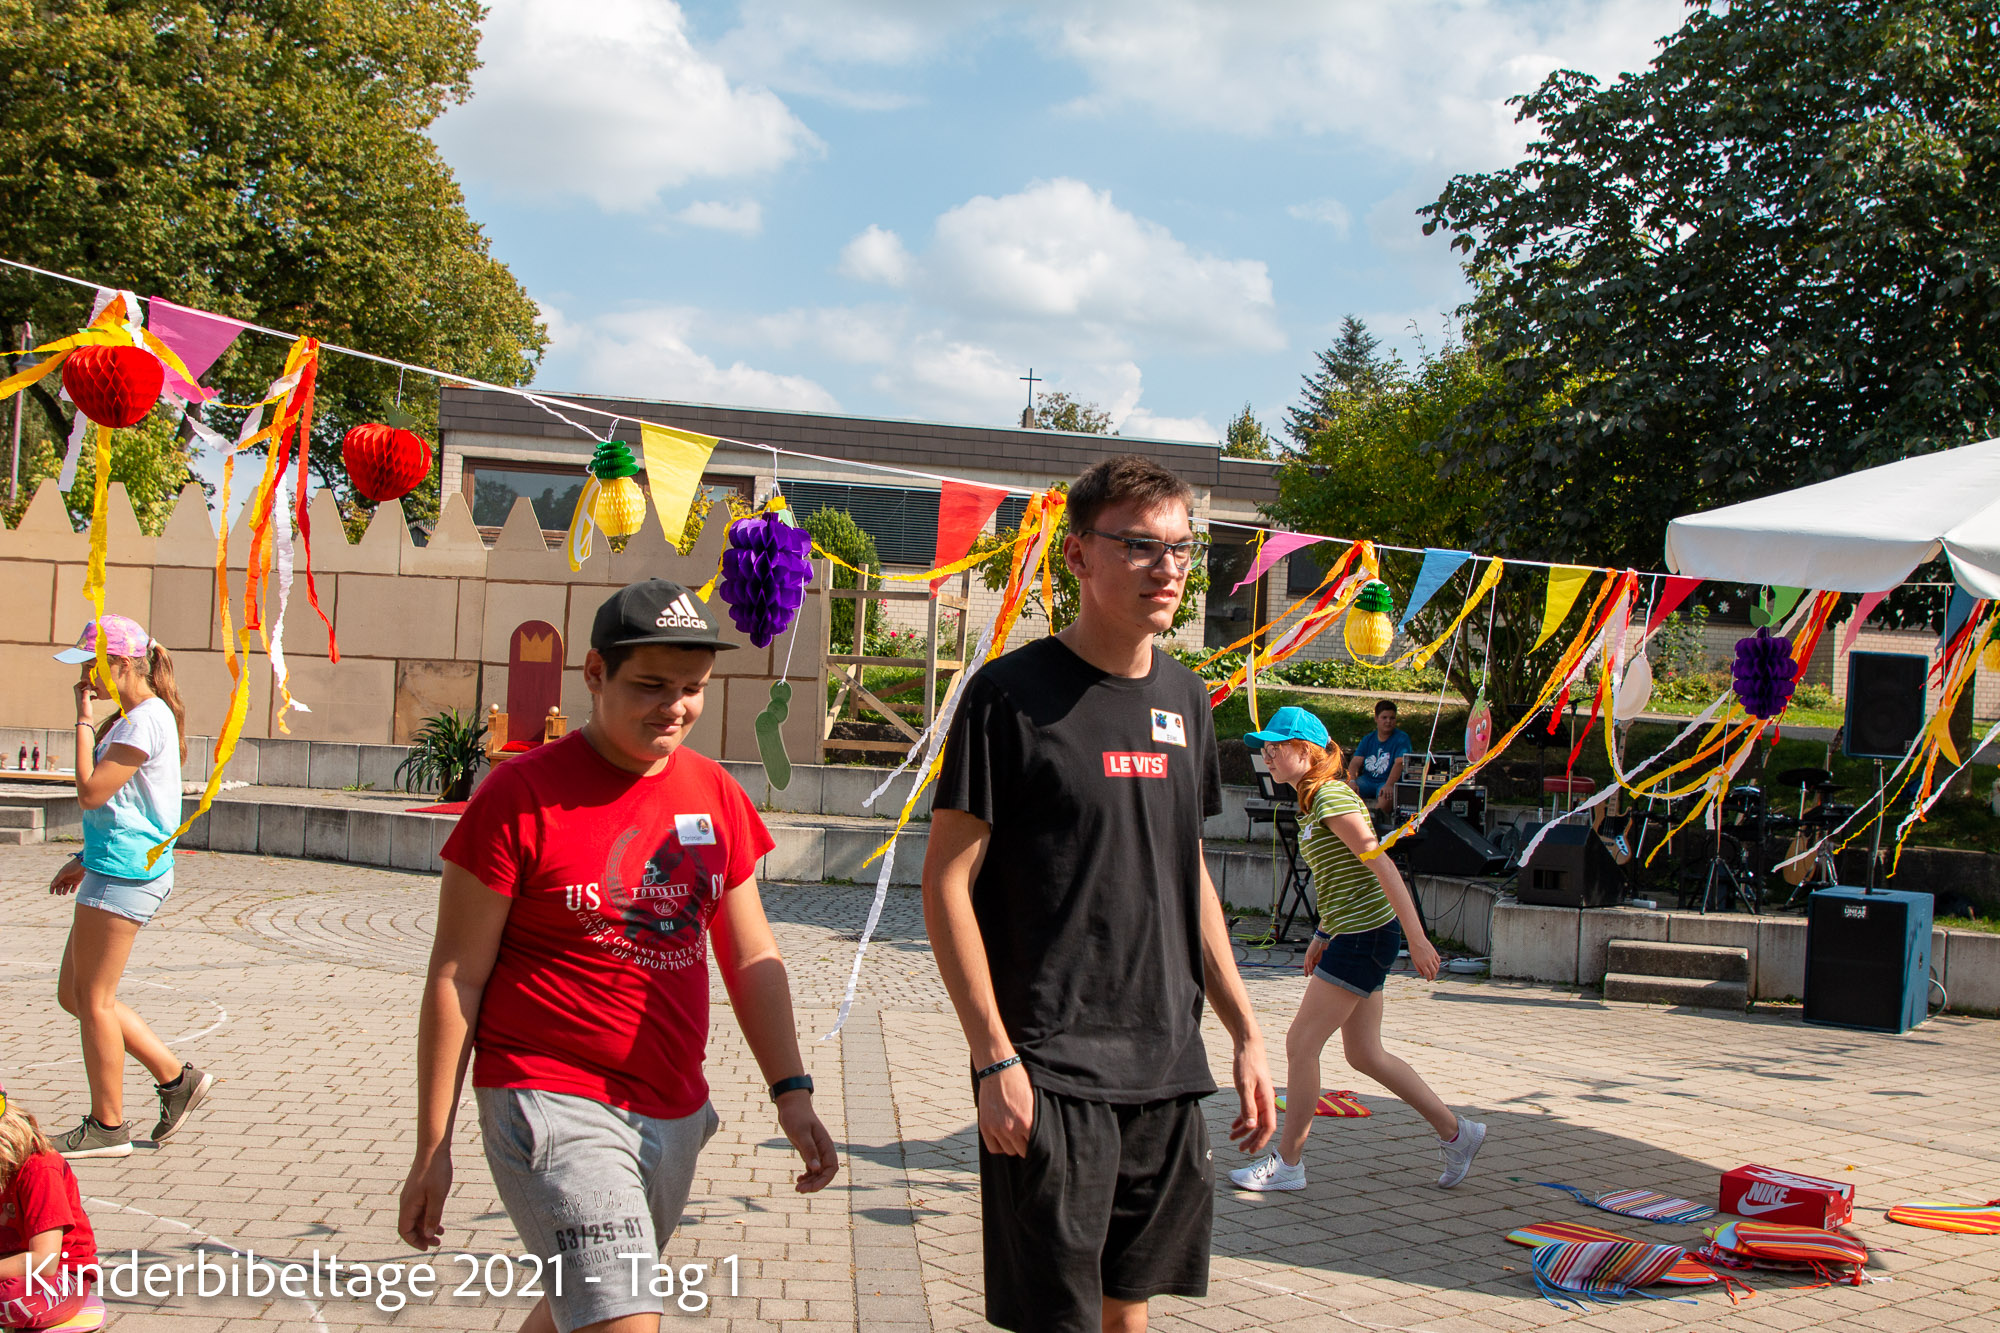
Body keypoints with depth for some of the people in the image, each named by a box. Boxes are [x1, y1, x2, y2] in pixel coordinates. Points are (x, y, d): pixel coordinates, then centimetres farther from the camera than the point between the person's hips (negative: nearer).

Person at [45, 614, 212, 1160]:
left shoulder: (146, 719, -15)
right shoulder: (131, 717, 17)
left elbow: (91, 791, -20)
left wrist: (84, 722, -12)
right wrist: (86, 860, 21)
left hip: (126, 872, -10)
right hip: (114, 869, 10)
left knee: (92, 998, -1)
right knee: (74, 994, 13)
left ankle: (107, 1126, 10)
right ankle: (176, 1077, 17)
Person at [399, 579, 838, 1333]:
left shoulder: (717, 796, 7)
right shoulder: (523, 793, -10)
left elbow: (751, 957, 13)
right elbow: (456, 975, -7)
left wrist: (791, 1092, 4)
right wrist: (432, 1148, -7)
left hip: (673, 1115, 6)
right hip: (552, 1105, -6)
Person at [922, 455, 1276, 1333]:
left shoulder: (1184, 699, 10)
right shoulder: (1013, 694, -9)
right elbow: (947, 882, -10)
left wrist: (1245, 1032, 14)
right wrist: (994, 1055, -15)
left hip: (1168, 1069, 6)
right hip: (1050, 1072, -6)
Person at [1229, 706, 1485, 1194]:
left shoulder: (1333, 797, -15)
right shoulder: (1314, 803, 14)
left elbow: (1382, 866, -20)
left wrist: (1416, 937, -22)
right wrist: (1322, 937, 22)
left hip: (1364, 935, -10)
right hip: (1351, 935, 10)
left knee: (1301, 1045, -5)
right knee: (1365, 1054, 13)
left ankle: (1287, 1163, 5)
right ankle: (1455, 1132, 22)